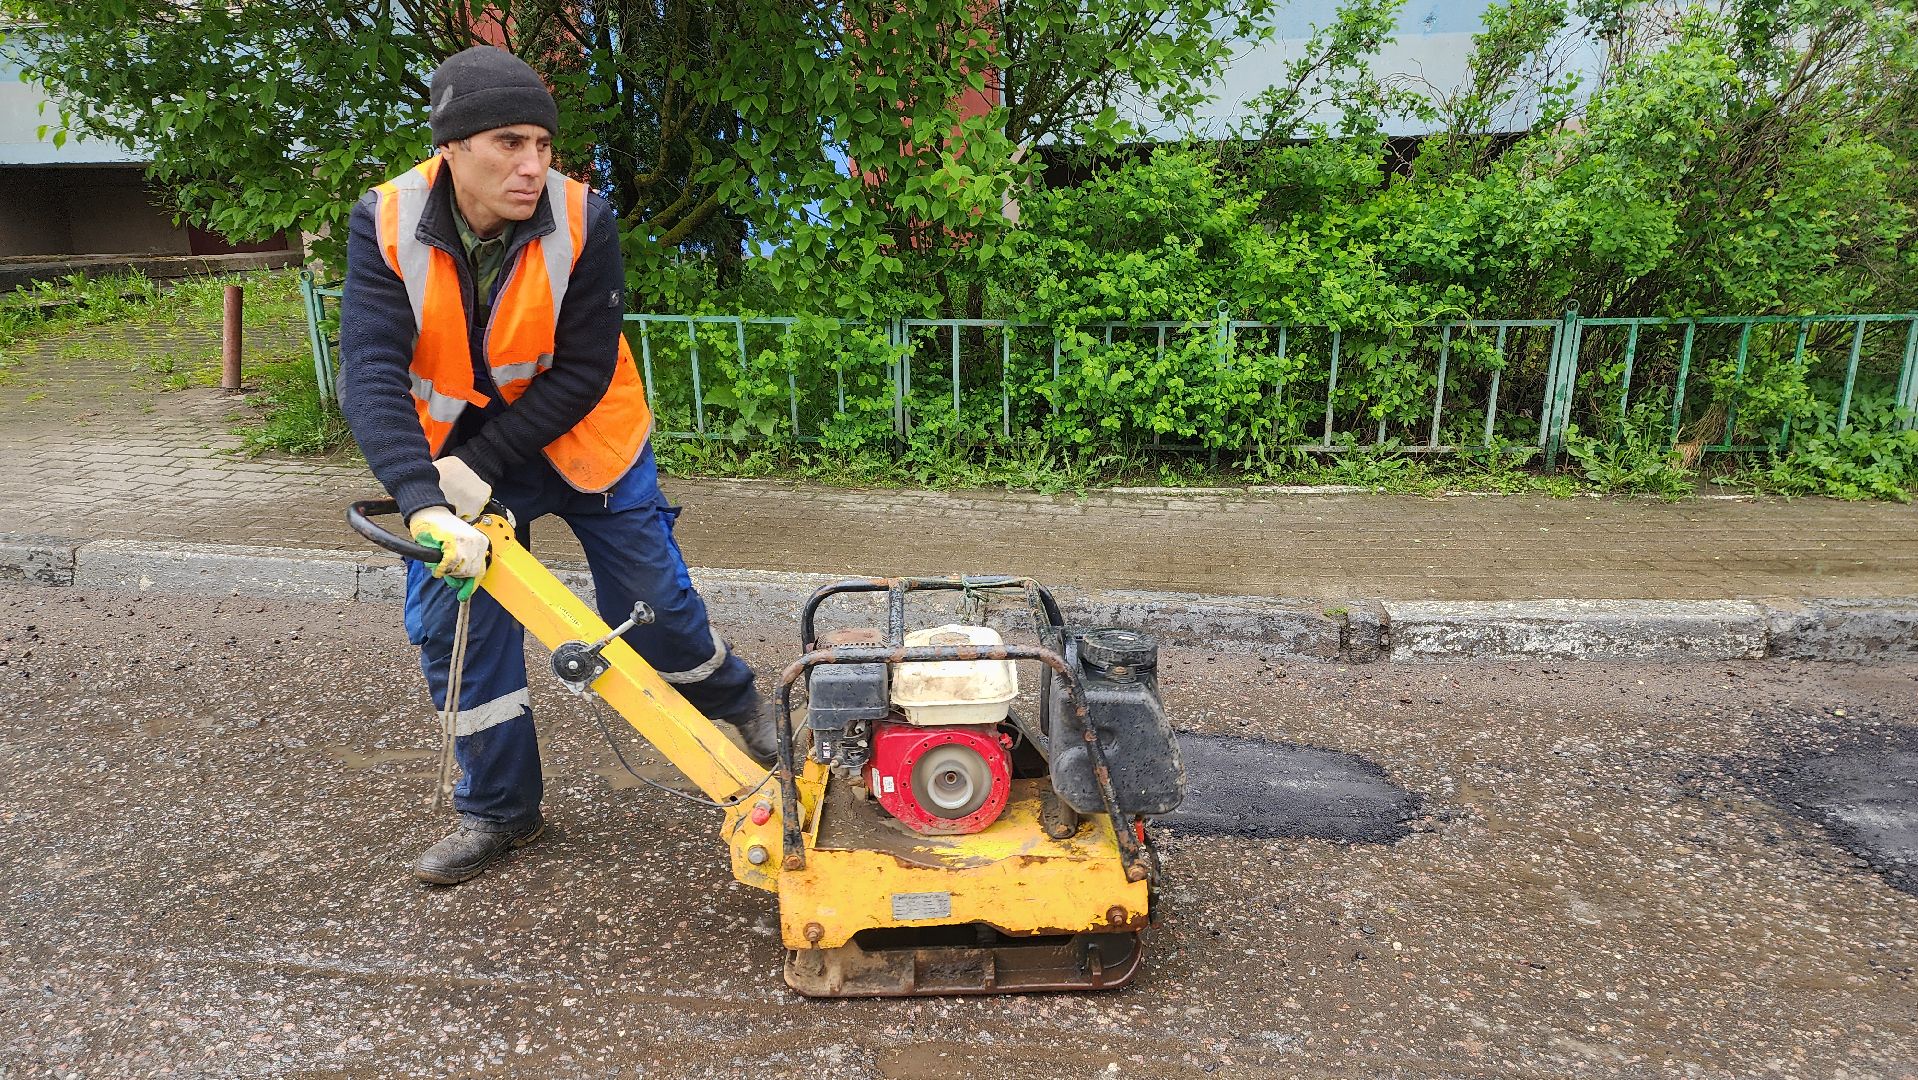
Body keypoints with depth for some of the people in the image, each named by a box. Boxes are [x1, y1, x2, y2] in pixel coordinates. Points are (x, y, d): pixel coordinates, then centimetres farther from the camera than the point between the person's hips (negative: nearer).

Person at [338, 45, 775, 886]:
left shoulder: (584, 222, -24)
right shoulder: (386, 224, -21)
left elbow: (583, 373, -21)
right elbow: (370, 372, -30)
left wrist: (481, 465, -27)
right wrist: (425, 501, -44)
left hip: (580, 435, -1)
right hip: (456, 446, 2)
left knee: (651, 598, 5)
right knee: (451, 620, 1)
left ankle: (733, 699, 37)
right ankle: (498, 810, 19)